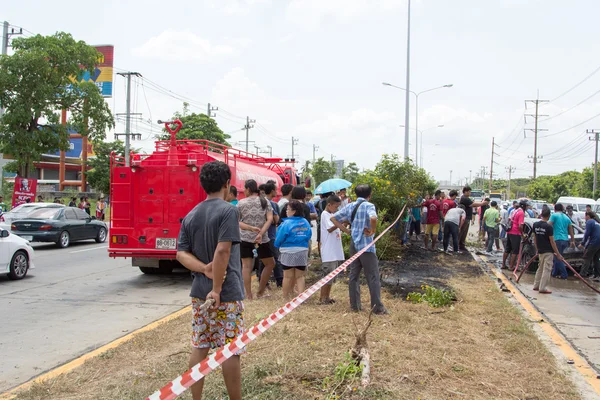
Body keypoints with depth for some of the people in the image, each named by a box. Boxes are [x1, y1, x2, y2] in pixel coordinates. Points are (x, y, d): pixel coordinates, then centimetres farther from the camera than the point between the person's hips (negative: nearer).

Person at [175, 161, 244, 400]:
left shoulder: (191, 216, 9)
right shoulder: (228, 210, -13)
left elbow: (181, 253, 4)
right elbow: (222, 250, -22)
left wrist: (204, 269, -9)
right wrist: (217, 289, -19)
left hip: (199, 292, 7)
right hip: (228, 293, -6)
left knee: (199, 348, 13)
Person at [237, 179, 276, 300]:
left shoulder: (241, 203, 1)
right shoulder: (265, 201, 3)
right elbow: (270, 219, -7)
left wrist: (250, 228, -8)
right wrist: (261, 233, -14)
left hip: (245, 238, 0)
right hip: (262, 239, 0)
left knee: (246, 265, 4)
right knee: (270, 263, 17)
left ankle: (248, 294, 4)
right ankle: (260, 291, 18)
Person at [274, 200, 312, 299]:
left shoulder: (287, 223, -14)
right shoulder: (306, 223, 3)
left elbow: (279, 239, -8)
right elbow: (309, 236, 11)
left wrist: (277, 245, 12)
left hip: (288, 252, -4)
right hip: (303, 251, 4)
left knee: (288, 276, 7)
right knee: (300, 276, 12)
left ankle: (286, 297, 16)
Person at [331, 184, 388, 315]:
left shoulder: (350, 206, 7)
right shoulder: (368, 205, -12)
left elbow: (333, 218, 10)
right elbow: (373, 218, -33)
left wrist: (347, 231, 8)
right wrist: (373, 231, -16)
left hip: (354, 244, 6)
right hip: (366, 245, -6)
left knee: (354, 275, 13)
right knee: (373, 277, 1)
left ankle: (355, 305, 18)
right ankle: (377, 307, 4)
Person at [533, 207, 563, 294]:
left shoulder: (535, 225, 2)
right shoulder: (549, 227, -16)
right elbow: (552, 242, -13)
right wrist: (557, 253, -7)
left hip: (540, 251, 6)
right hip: (548, 252, -6)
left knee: (540, 268, 18)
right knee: (546, 270, -2)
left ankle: (536, 285, 22)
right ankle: (543, 288, -3)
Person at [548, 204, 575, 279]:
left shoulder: (554, 215, -2)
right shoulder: (567, 218, 16)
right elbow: (571, 231, 18)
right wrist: (573, 241, 22)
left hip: (558, 239, -7)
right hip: (565, 240, 7)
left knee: (558, 258, -2)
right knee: (558, 257, 17)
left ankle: (564, 274, -5)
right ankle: (555, 273, 21)